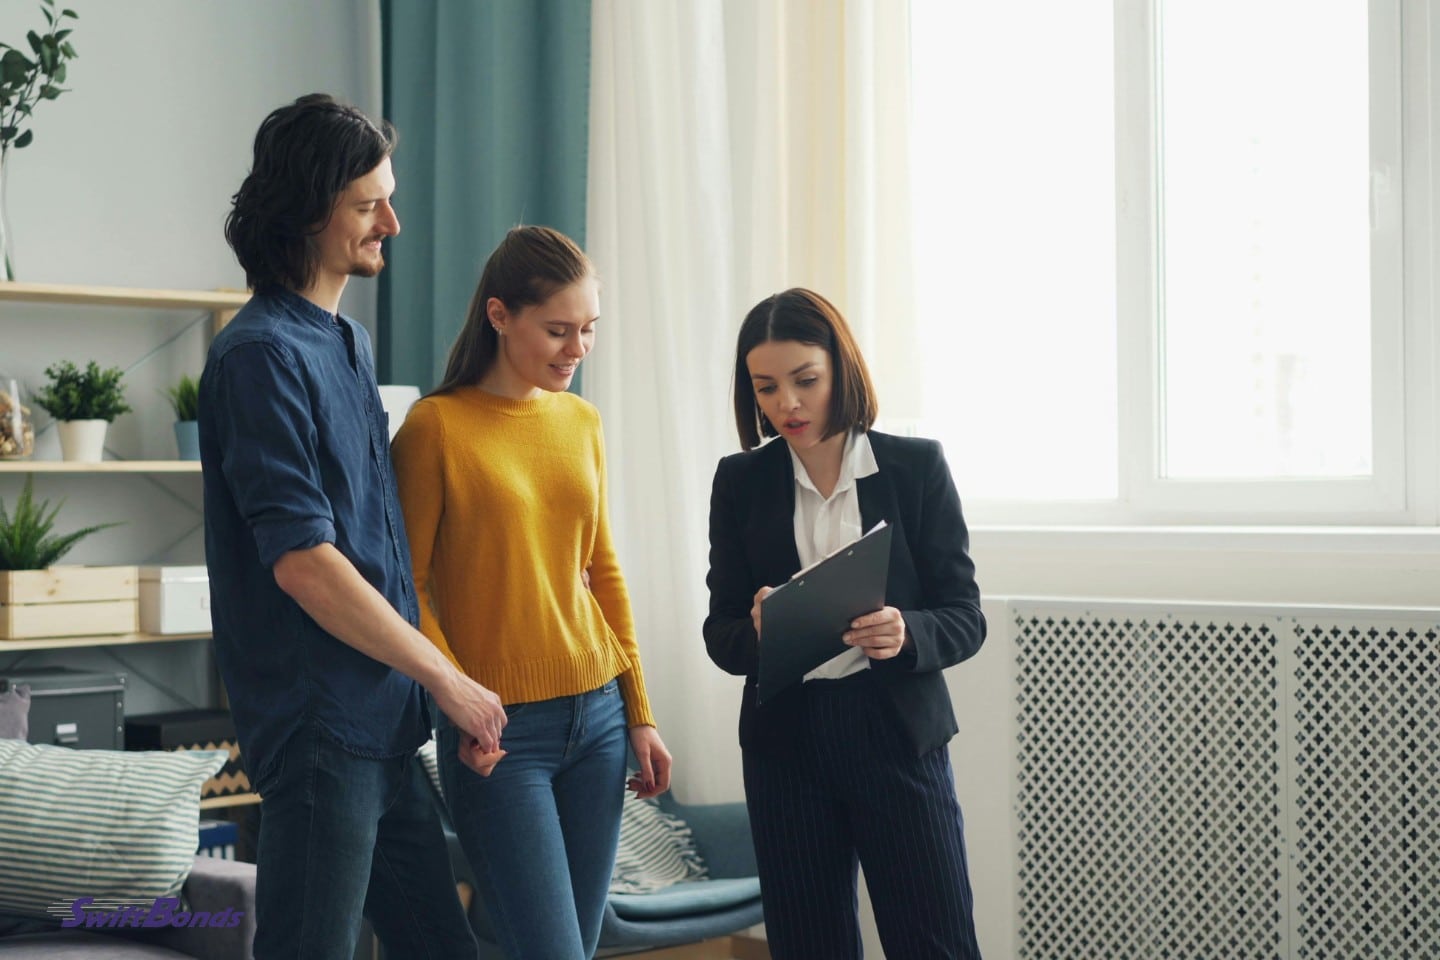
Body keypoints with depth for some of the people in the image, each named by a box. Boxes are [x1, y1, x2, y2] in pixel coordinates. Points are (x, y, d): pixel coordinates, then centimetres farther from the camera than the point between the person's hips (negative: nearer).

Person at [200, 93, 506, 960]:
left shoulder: (349, 341, 15)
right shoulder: (263, 353, -14)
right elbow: (301, 563, -20)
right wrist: (448, 678, -13)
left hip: (381, 721, 9)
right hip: (320, 722, -9)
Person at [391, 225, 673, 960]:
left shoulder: (582, 422, 9)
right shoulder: (436, 426, -8)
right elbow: (407, 587, -7)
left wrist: (640, 713, 12)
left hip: (598, 716, 6)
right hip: (502, 731, -6)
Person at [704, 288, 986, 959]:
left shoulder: (917, 467, -1)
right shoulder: (741, 482, 4)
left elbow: (965, 619, -2)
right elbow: (720, 634, 4)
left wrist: (905, 634, -23)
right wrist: (758, 633, -19)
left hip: (898, 734, -2)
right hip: (785, 744, 2)